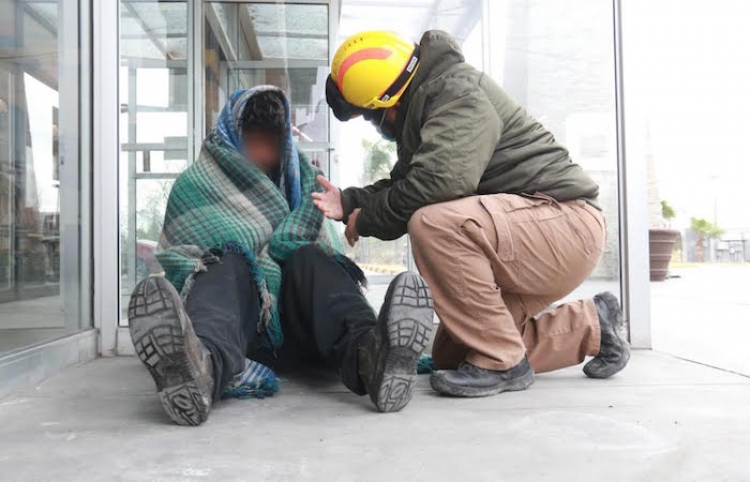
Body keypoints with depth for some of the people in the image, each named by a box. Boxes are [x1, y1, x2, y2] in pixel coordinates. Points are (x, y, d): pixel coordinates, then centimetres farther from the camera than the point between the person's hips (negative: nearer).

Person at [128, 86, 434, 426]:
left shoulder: (301, 181, 26)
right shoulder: (195, 186, 17)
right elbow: (179, 261, 2)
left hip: (295, 326, 2)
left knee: (309, 258, -26)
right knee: (228, 266, -30)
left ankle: (368, 351, -57)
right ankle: (203, 363, -65)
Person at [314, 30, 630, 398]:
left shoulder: (456, 91, -17)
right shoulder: (426, 102, 14)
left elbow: (437, 182, -30)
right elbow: (402, 185, 19)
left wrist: (365, 219, -15)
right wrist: (349, 202, 3)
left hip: (565, 221, -10)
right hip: (523, 235, 11)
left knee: (433, 225, -33)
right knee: (451, 354, 11)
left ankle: (500, 362, -17)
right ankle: (591, 327, 19)